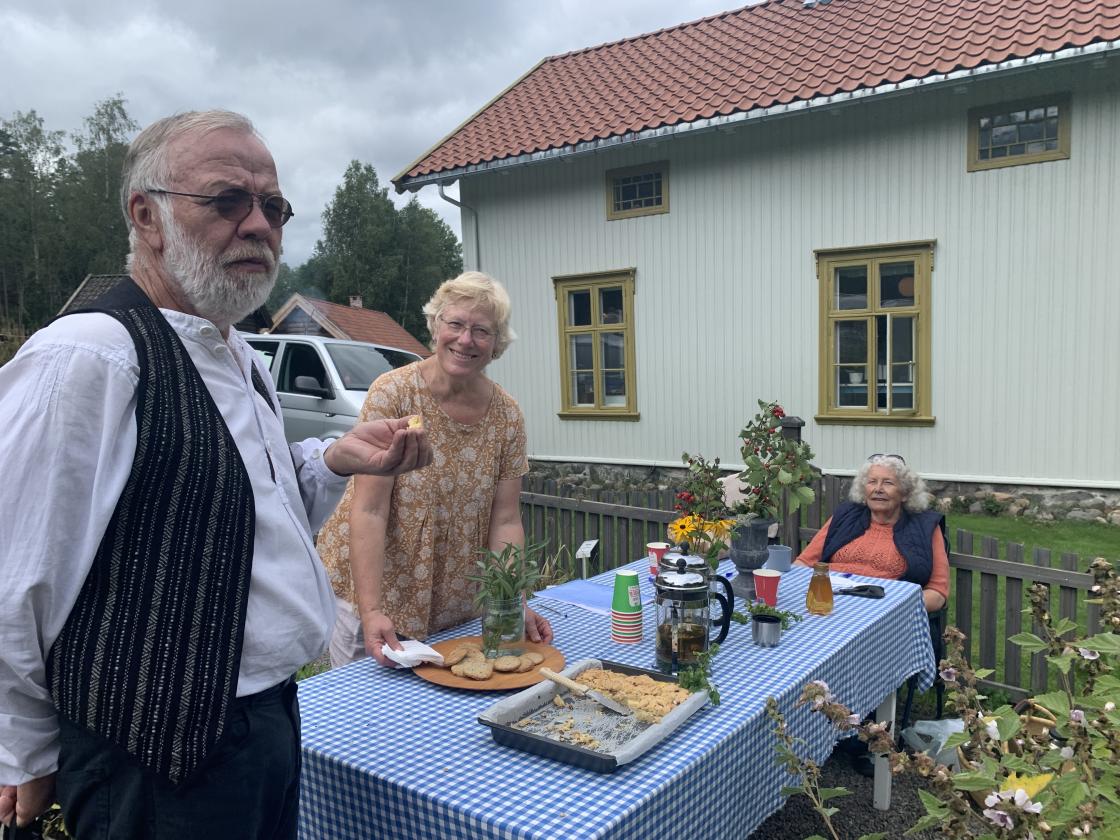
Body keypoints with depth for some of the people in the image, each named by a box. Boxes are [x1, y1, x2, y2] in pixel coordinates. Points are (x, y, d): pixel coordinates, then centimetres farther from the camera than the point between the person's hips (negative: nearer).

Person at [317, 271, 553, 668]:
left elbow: (505, 521, -3)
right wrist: (371, 611, -27)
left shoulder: (507, 416, -5)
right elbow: (368, 511, -21)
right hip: (375, 595, -3)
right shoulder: (393, 392, -17)